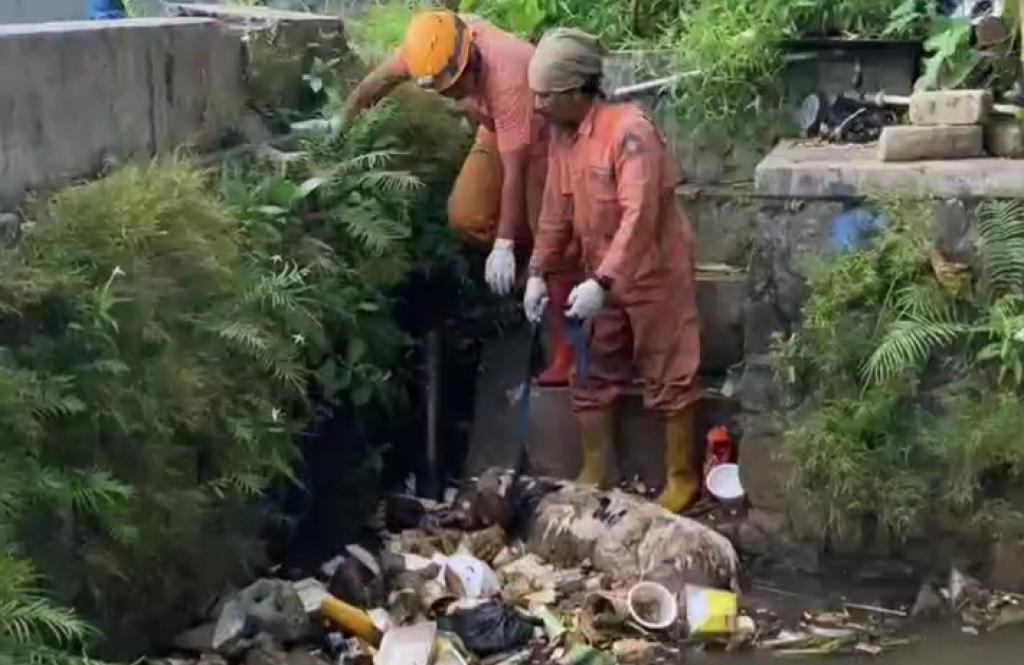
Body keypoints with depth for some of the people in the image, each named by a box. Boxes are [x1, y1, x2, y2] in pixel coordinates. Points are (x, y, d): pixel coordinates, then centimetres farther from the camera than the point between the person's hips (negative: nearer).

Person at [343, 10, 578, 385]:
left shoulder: (506, 77, -41)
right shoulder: (434, 48, -24)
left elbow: (514, 169, -39)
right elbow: (381, 79, -4)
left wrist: (503, 246, -40)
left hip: (546, 132, -7)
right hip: (498, 129, 7)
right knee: (465, 215, -7)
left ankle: (566, 348, -8)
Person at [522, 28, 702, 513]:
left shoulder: (629, 130, -24)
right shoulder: (561, 135, 1)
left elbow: (639, 216, -30)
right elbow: (556, 210, 10)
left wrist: (602, 282, -34)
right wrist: (538, 272, 4)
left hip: (654, 274, -8)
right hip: (603, 278, 8)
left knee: (668, 379, 3)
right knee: (592, 378, 12)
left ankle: (683, 480, 15)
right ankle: (597, 475, 25)